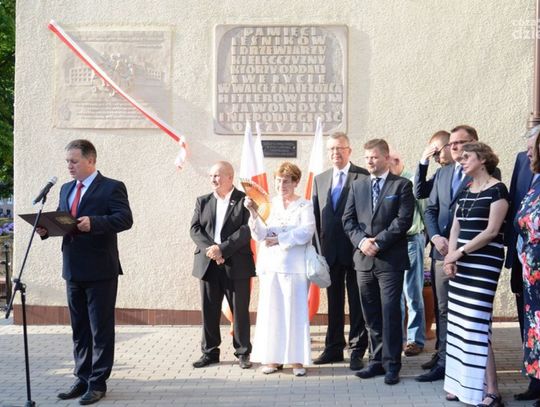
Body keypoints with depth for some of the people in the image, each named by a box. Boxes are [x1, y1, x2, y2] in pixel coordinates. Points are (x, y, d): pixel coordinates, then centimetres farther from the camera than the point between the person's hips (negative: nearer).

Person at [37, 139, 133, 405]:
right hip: (73, 270, 7)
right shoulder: (66, 189, 16)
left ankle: (98, 383, 8)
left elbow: (125, 219, -17)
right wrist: (46, 228, -5)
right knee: (79, 329, 14)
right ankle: (83, 379, 23)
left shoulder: (111, 187, -6)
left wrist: (94, 222, -30)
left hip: (100, 271, -7)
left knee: (101, 329, 0)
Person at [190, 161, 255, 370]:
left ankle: (243, 352, 14)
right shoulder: (203, 201, 12)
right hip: (208, 264, 4)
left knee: (240, 310, 3)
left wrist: (222, 249, -18)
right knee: (209, 311, 7)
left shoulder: (244, 200, -1)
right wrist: (210, 249, -14)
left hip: (236, 265, -4)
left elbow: (247, 230, -11)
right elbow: (195, 229, 4)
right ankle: (210, 352, 17)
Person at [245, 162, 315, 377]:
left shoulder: (305, 206, 4)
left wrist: (279, 239, -11)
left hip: (294, 266, -2)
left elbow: (306, 232, -11)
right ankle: (272, 358, 8)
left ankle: (297, 359, 5)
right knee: (270, 311, 2)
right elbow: (260, 235, 1)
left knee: (295, 311, -2)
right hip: (270, 266, 2)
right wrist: (253, 213, -14)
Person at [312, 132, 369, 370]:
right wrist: (317, 248, 6)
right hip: (330, 251, 5)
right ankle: (334, 348, 23)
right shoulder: (320, 180, 12)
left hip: (355, 250, -5)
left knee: (357, 302, 4)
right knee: (334, 301, 13)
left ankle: (357, 351, 11)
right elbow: (316, 217, 12)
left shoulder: (363, 177, -5)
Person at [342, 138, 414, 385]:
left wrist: (378, 242, -14)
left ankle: (391, 365, 3)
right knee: (371, 315, 10)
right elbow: (348, 219, 8)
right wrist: (361, 241, -9)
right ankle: (377, 360, 19)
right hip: (363, 259, 5)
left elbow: (403, 220, -9)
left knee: (390, 313, -3)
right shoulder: (357, 186, 14)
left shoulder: (402, 185, 0)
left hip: (390, 259, -5)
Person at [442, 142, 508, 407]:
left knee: (476, 326, -10)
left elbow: (491, 231, -14)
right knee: (459, 324, 5)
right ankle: (461, 383, 11)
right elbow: (455, 229, 12)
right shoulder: (464, 192, 15)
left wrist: (459, 252, -13)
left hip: (484, 264, -7)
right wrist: (451, 257, -5)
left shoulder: (497, 190, -7)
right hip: (461, 263, 7)